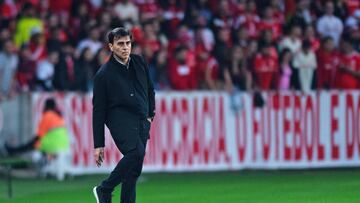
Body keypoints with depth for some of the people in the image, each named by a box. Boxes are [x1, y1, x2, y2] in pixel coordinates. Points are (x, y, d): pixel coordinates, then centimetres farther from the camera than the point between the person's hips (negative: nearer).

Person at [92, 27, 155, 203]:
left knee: (134, 168, 1)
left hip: (142, 122, 6)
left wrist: (150, 115, 19)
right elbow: (98, 111, -2)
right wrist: (98, 145, -4)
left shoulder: (139, 62, 10)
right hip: (120, 120, -6)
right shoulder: (104, 74, -4)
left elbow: (150, 89, 27)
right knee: (136, 152, -28)